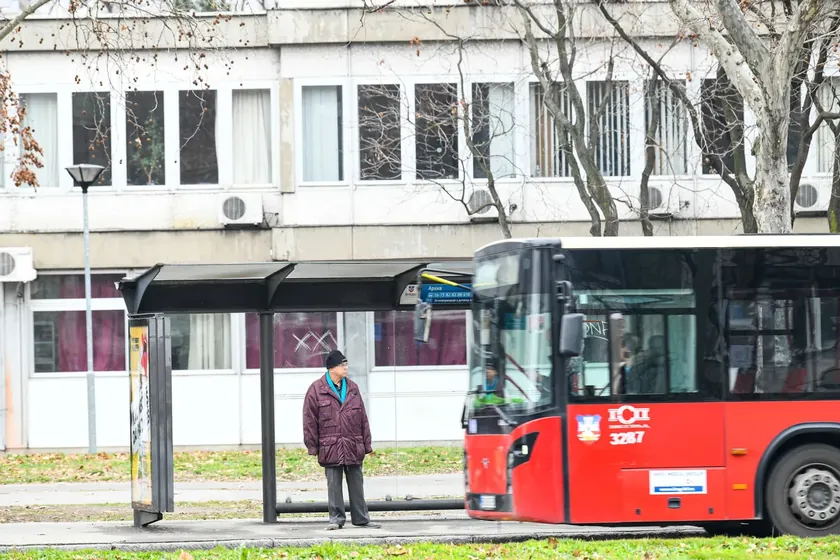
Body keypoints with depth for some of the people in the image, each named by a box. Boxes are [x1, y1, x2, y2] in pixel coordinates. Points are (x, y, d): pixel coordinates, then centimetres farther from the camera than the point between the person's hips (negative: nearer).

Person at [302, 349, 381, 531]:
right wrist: (312, 446, -5)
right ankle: (336, 518, 9)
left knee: (356, 484, 8)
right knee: (334, 485, 2)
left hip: (353, 447, 3)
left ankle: (361, 518, 14)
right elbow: (310, 420, -2)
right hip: (330, 447, -3)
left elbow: (362, 418, 13)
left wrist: (366, 444, 9)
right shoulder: (317, 390, -3)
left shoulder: (352, 388, 11)